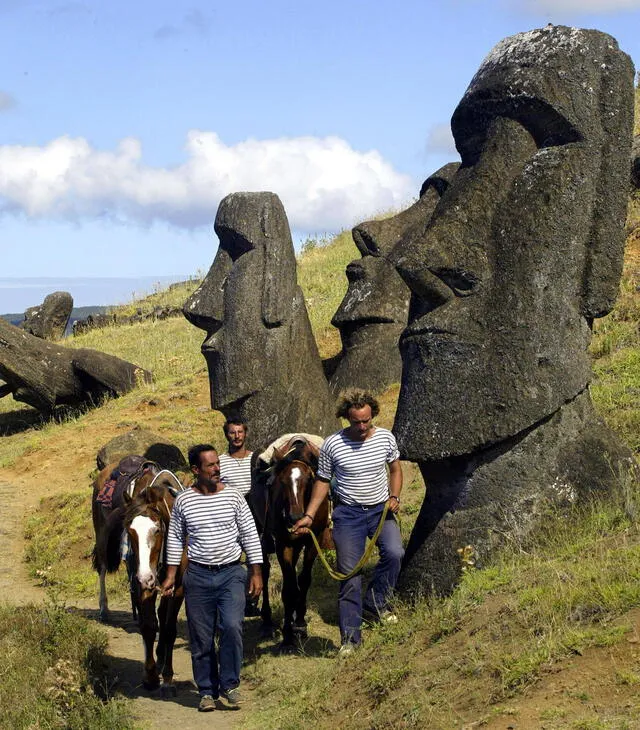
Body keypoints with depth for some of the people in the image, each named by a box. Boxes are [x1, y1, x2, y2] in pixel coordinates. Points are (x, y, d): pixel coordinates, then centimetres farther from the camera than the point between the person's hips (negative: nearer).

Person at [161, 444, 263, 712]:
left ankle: (229, 684, -1)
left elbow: (250, 535, 3)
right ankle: (207, 691, 18)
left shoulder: (233, 497, -1)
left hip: (231, 573, -1)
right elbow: (175, 538, 9)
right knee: (201, 638, 5)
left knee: (232, 627, -17)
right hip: (198, 576, 1)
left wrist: (256, 572, 1)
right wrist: (171, 575, 5)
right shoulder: (183, 501, 0)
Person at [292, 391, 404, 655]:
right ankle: (350, 635, 9)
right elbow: (322, 480, 2)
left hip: (381, 509, 1)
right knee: (349, 573, -1)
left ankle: (375, 600, 0)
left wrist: (394, 497, -5)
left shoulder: (386, 438, -4)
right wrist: (309, 516, -3)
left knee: (394, 553, -25)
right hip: (348, 514, -1)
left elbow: (395, 469, 12)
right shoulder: (332, 444, -10)